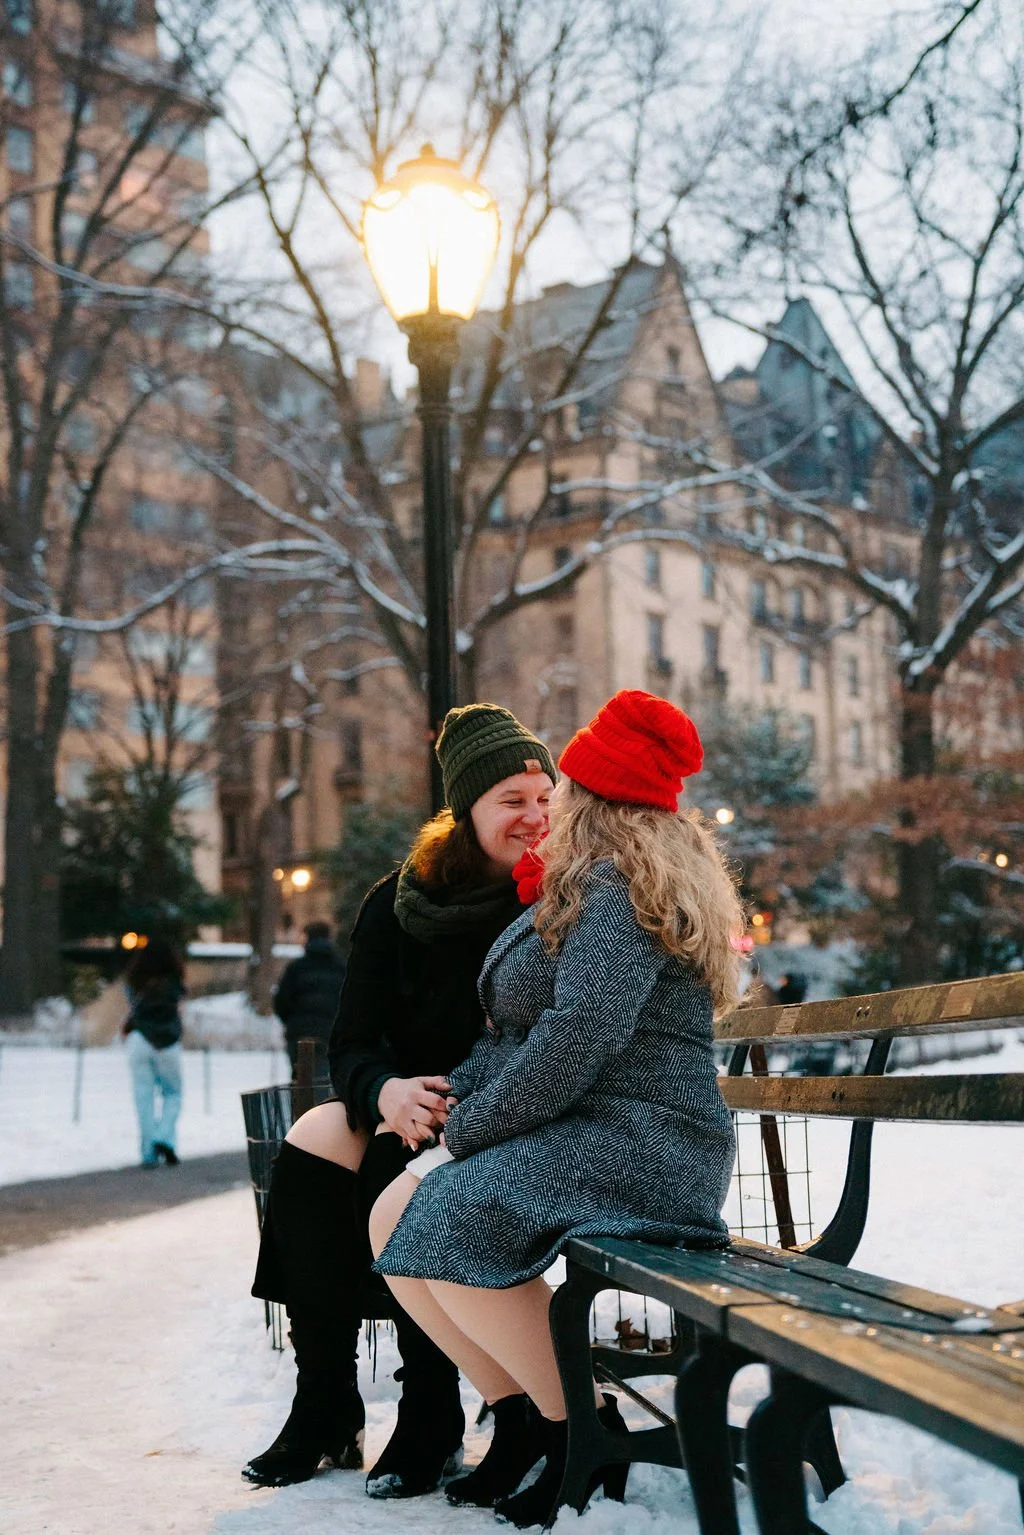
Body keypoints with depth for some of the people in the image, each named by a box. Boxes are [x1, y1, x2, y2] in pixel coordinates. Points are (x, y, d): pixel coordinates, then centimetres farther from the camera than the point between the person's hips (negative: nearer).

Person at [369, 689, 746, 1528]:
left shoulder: (618, 888, -12)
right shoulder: (587, 891, 22)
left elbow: (578, 1038, -24)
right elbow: (522, 1030, 19)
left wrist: (471, 1126, -15)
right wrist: (454, 1093, 3)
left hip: (638, 1143, -10)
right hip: (572, 1134, 10)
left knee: (451, 1222, -28)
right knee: (393, 1221, -2)